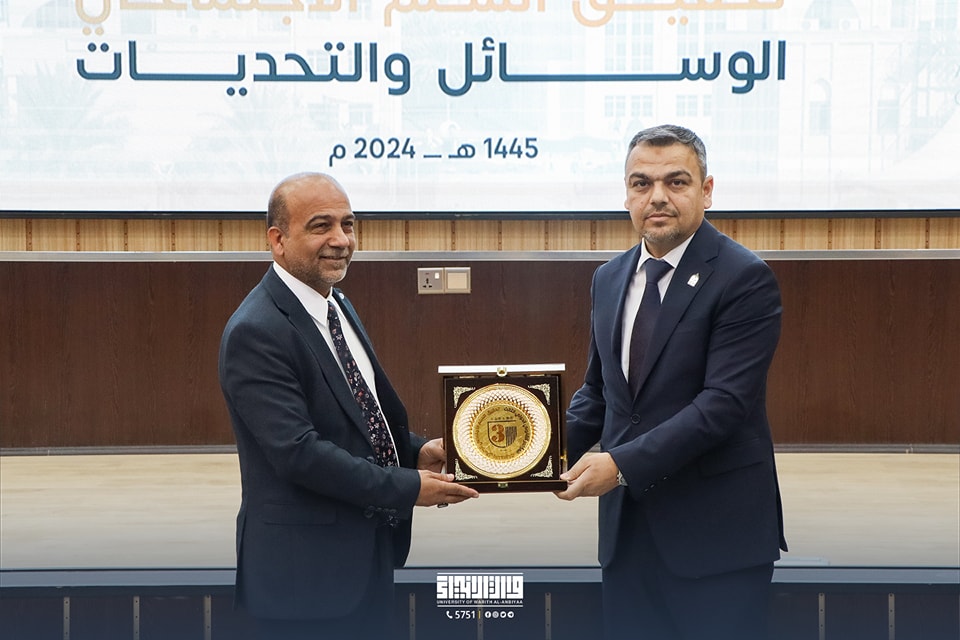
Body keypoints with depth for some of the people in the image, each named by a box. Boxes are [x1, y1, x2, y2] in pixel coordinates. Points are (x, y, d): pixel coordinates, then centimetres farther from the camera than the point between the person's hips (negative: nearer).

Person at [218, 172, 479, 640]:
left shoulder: (338, 306, 10)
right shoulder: (256, 332, -19)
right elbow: (298, 451, -25)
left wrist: (417, 451, 0)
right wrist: (408, 488, -20)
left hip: (368, 555, 9)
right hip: (306, 569, -9)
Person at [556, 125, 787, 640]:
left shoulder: (745, 279, -11)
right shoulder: (610, 279, 11)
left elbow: (724, 402, -19)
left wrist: (623, 462, -23)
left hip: (716, 529, -6)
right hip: (627, 524, 6)